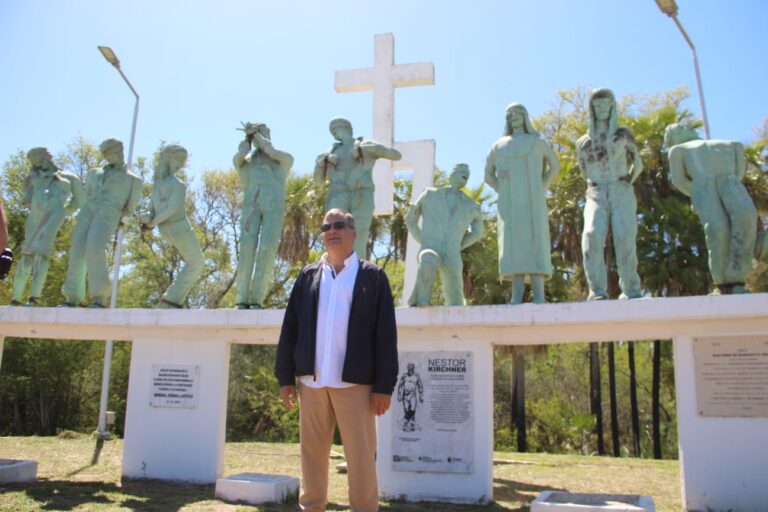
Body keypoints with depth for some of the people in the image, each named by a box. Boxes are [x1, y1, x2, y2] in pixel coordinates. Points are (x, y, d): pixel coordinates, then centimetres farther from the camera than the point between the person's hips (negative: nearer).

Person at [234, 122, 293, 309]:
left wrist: (256, 133, 21)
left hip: (274, 204, -1)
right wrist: (247, 136, 22)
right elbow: (240, 155, 5)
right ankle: (242, 300, -19)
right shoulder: (245, 163, 30)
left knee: (268, 248, -19)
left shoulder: (285, 160, 27)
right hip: (251, 204, 1)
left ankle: (257, 300, -18)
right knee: (247, 247, -19)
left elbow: (271, 151, 6)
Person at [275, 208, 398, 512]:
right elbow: (290, 329, 10)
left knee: (361, 456, 2)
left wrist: (384, 385, -8)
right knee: (312, 452, 12)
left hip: (354, 383, -3)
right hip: (312, 381, 3)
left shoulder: (373, 277, 3)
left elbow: (385, 335, -2)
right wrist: (285, 376, 4)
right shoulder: (307, 276, 12)